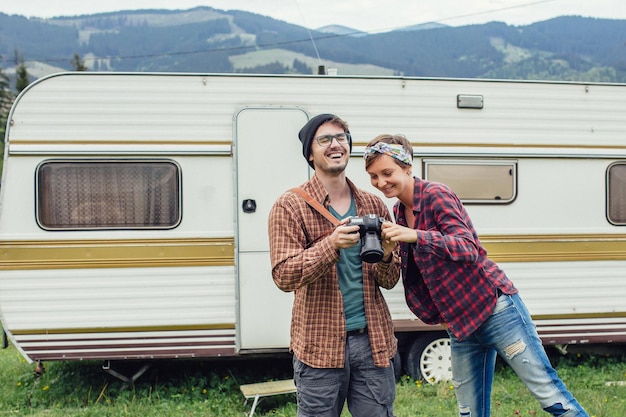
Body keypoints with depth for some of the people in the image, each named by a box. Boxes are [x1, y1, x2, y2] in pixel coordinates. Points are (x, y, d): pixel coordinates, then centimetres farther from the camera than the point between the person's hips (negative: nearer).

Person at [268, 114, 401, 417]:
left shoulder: (374, 206, 10)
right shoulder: (290, 206, -2)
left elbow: (390, 281, 12)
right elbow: (284, 276, -12)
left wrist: (386, 255, -11)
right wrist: (332, 244, -25)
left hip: (373, 340, 4)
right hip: (319, 345, -3)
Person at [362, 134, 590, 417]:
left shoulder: (436, 194, -13)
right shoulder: (398, 212, 9)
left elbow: (469, 248, -26)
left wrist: (415, 236, -37)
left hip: (494, 306, -8)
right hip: (459, 322, 8)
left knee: (549, 393, -4)